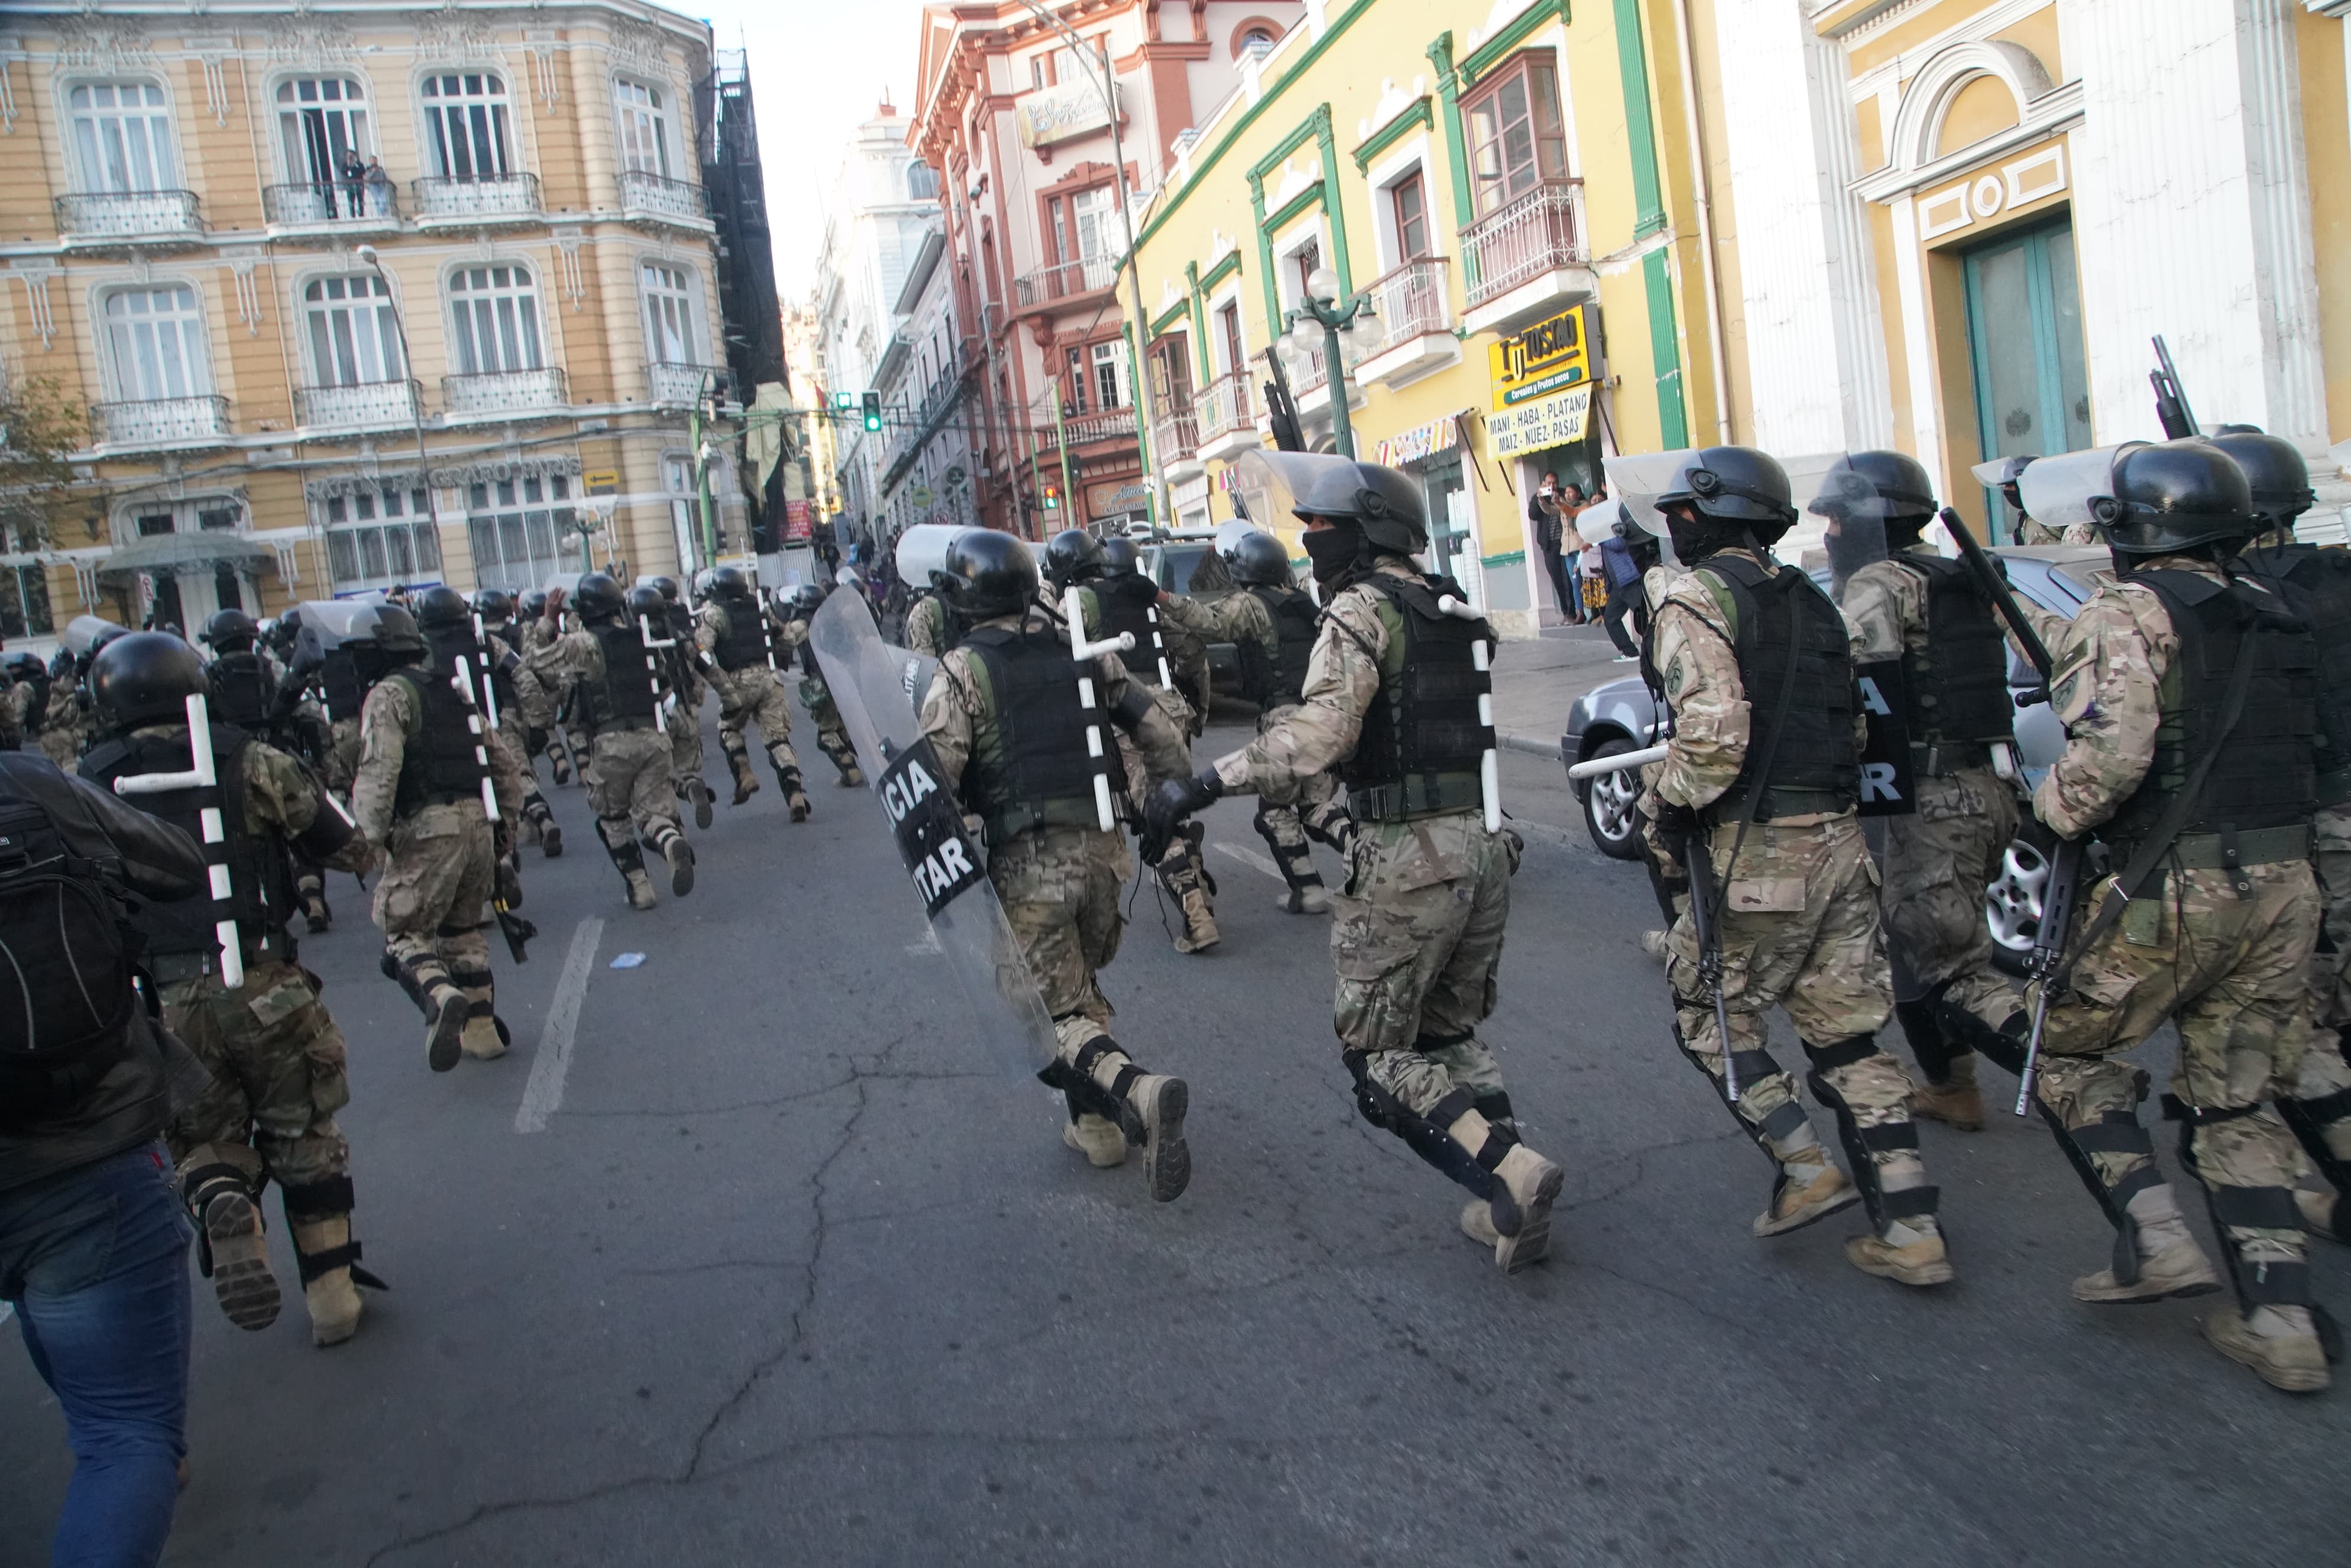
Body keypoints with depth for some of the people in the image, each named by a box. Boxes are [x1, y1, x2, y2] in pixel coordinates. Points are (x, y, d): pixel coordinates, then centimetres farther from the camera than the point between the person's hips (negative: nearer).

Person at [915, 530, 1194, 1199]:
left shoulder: (959, 673, -7)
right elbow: (1161, 736, 7)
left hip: (1025, 865, -5)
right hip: (1100, 849, 5)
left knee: (1058, 1011, 3)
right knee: (1081, 988, 25)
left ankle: (1137, 1092, -24)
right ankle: (1097, 1126, 27)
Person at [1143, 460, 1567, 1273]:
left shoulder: (1361, 608, -10)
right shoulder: (1454, 608, 17)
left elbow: (1322, 728, -24)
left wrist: (1205, 783, -25)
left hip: (1410, 854, -8)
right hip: (1486, 842, 8)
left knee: (1377, 1052, 4)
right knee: (1450, 1033, 21)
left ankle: (1508, 1172, -10)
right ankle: (1509, 1211, 16)